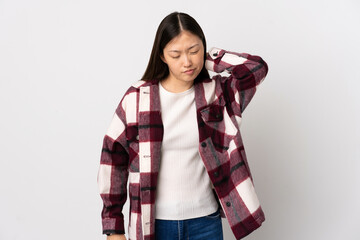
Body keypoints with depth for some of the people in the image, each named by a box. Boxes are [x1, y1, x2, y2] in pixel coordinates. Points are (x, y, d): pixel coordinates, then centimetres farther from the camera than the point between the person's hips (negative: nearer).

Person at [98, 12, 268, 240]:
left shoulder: (217, 94, -2)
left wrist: (209, 60, -6)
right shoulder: (137, 98, -6)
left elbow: (257, 67, -17)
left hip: (205, 221, 1)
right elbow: (113, 158, -2)